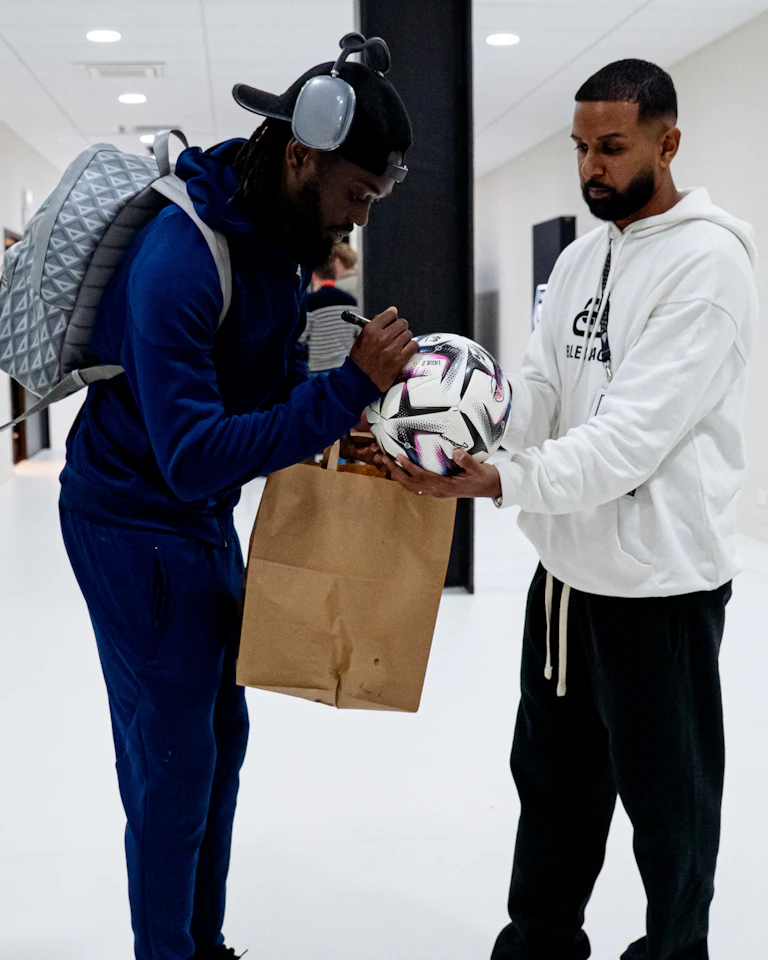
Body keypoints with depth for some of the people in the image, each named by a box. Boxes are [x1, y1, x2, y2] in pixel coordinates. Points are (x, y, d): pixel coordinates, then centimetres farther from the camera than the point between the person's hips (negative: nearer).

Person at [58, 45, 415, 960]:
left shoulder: (286, 233, -2)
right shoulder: (179, 260, -29)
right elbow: (195, 457, -32)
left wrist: (339, 416, -9)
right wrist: (346, 389, -33)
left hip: (204, 516, 9)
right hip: (135, 526, -9)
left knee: (220, 736, 15)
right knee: (172, 759, 0)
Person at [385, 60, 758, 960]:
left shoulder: (708, 261, -15)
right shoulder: (580, 258, 11)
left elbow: (637, 430, -25)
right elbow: (536, 392, 4)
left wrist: (501, 482, -32)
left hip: (658, 579, -8)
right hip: (566, 564, 8)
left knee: (664, 792, 10)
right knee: (551, 775, 19)